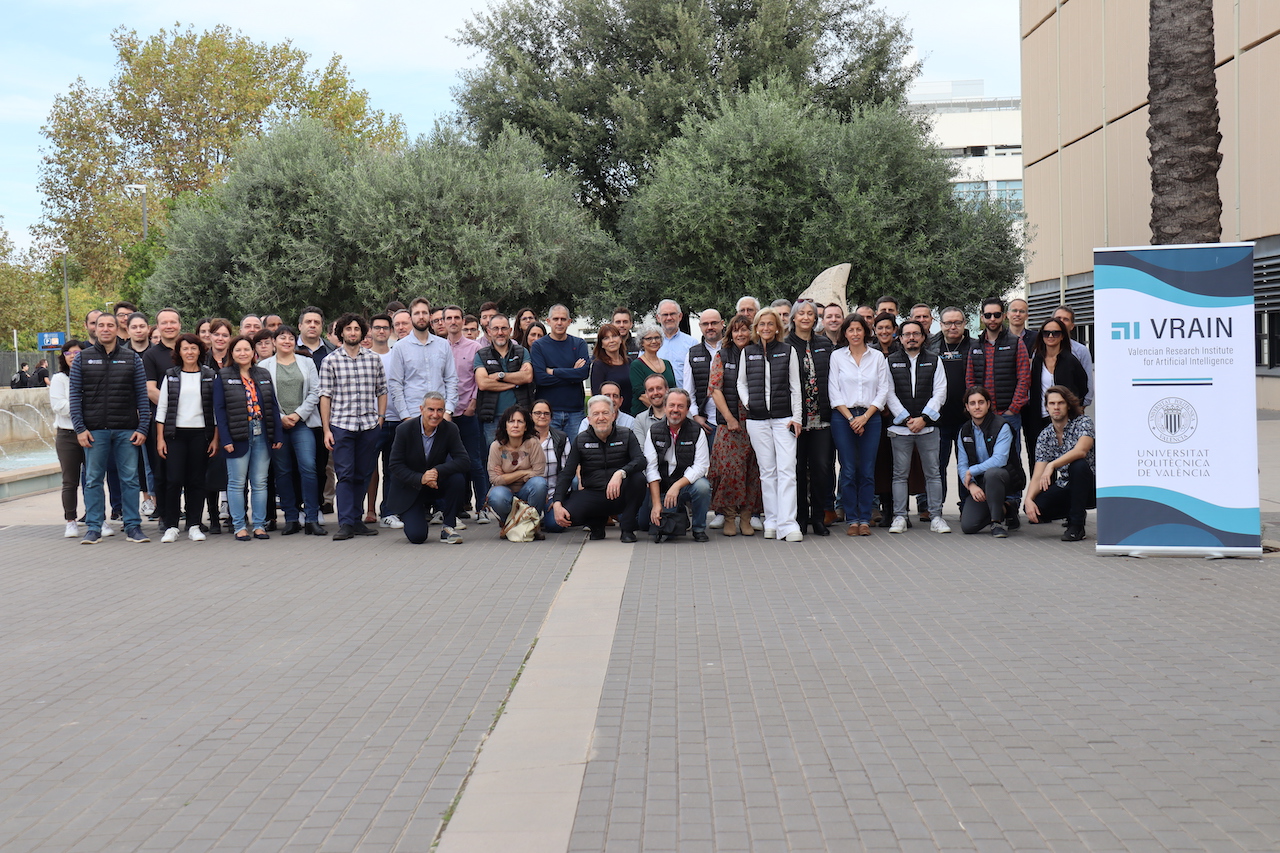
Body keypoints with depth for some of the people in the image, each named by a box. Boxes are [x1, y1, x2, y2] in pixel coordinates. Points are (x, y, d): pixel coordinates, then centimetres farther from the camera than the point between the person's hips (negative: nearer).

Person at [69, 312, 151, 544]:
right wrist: (79, 428, -5)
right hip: (94, 430, 0)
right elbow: (75, 396, 4)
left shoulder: (131, 358, 7)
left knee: (130, 479, 2)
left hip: (126, 430, 0)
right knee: (93, 480, 4)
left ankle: (133, 526, 9)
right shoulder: (83, 358, 6)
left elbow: (142, 395, 5)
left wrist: (143, 428, -3)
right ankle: (93, 527, 11)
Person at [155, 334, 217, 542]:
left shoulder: (210, 376, 6)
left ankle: (194, 526, 9)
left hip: (201, 434, 0)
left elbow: (216, 409, 5)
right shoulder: (170, 376, 7)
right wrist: (160, 438, 0)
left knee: (197, 481, 3)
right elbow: (161, 408, 6)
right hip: (175, 433, 0)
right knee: (173, 480, -5)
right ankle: (170, 526, 2)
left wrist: (216, 438, 0)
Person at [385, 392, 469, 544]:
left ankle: (448, 528, -12)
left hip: (437, 485, 2)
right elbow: (396, 466, -14)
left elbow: (464, 461, -19)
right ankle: (422, 515, 22)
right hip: (410, 488, -2)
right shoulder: (404, 429, -14)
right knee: (417, 537, -17)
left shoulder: (450, 430, -11)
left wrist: (437, 471, -34)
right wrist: (421, 479, -30)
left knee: (458, 477, -30)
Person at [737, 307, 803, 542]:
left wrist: (797, 417, -2)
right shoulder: (747, 353, 10)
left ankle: (788, 524, -13)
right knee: (767, 471, 5)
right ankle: (771, 522, 10)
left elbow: (795, 386, 5)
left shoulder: (788, 351, 5)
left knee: (786, 469, -9)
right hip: (757, 419, 2)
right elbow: (741, 382, 17)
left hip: (783, 417, -2)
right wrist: (747, 402, -1)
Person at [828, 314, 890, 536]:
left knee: (867, 471, -1)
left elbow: (883, 391, 5)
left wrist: (865, 417, -7)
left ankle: (865, 520, 5)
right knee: (848, 470, -4)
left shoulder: (877, 357, 8)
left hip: (870, 417, 1)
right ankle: (852, 520, 2)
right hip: (843, 418, -1)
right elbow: (834, 392, 2)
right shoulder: (837, 356, 6)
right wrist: (851, 418, -7)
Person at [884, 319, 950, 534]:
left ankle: (935, 516, 7)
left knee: (933, 473, 2)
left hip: (928, 426, 1)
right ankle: (899, 517, 6)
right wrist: (907, 419, -9)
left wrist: (924, 418, -9)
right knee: (900, 474, 2)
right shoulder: (891, 362, 8)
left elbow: (940, 392, 3)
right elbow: (890, 394, 1)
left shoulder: (933, 361, 10)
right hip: (900, 427, -1)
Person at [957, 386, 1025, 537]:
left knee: (991, 473, -41)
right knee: (967, 526, -13)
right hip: (979, 484, 5)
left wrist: (972, 471, -17)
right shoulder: (964, 431, 7)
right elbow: (961, 465, 3)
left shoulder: (1001, 427, -10)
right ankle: (1003, 510, 17)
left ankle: (997, 522, -23)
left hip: (1006, 477, -5)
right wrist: (971, 485, -15)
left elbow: (999, 460, -23)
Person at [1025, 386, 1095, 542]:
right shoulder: (1045, 436, 2)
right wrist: (1028, 499, -25)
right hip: (1065, 488, 4)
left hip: (1089, 487, -3)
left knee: (1077, 465, -35)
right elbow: (1038, 475, -6)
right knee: (1033, 508, -22)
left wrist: (1052, 465, -41)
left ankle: (1076, 525, -19)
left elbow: (1081, 451, -30)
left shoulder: (1083, 422, -9)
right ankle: (1076, 511, 10)